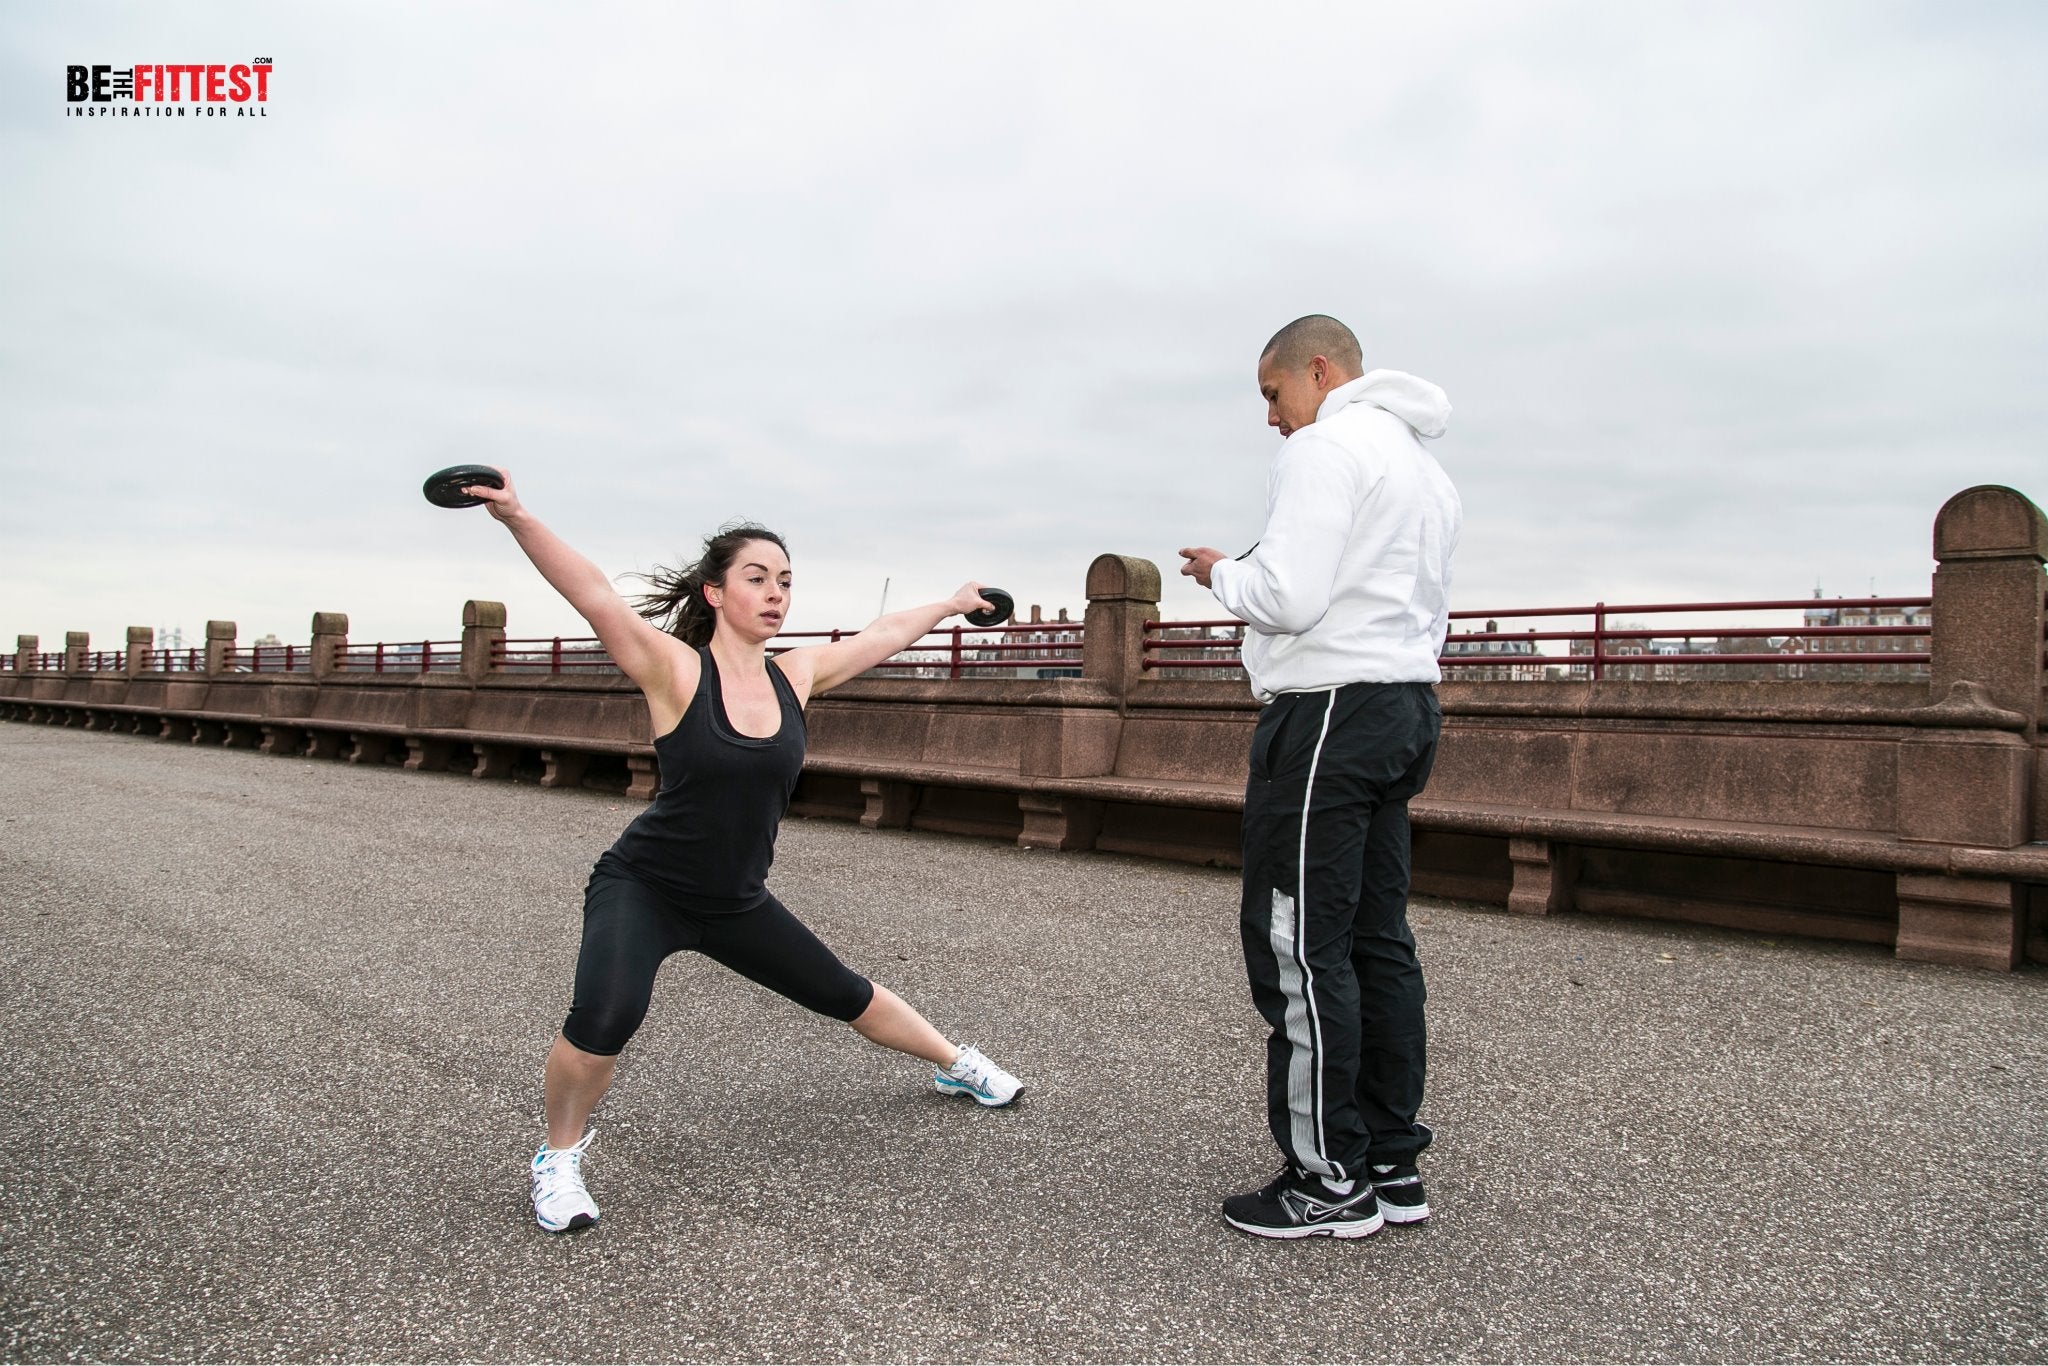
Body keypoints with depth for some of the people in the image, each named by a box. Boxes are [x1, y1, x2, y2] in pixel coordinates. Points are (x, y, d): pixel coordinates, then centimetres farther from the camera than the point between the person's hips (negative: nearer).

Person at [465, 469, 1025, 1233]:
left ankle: (954, 1065, 46)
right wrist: (517, 517, -44)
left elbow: (881, 636, 11)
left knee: (850, 998, 18)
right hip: (641, 889, -5)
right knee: (604, 1019, -31)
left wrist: (951, 605, 25)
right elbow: (594, 597, -32)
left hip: (736, 903, 5)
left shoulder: (793, 676, -3)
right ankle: (560, 1154, 0)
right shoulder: (676, 671, -18)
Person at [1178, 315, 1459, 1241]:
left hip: (1330, 711, -10)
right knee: (1377, 939, 11)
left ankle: (1331, 1182, 2)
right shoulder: (1425, 468, 23)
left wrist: (1218, 572, -1)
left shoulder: (1329, 446, -8)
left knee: (1298, 944, -4)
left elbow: (1284, 598, -19)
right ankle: (1392, 1165, 18)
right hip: (1408, 706, 10)